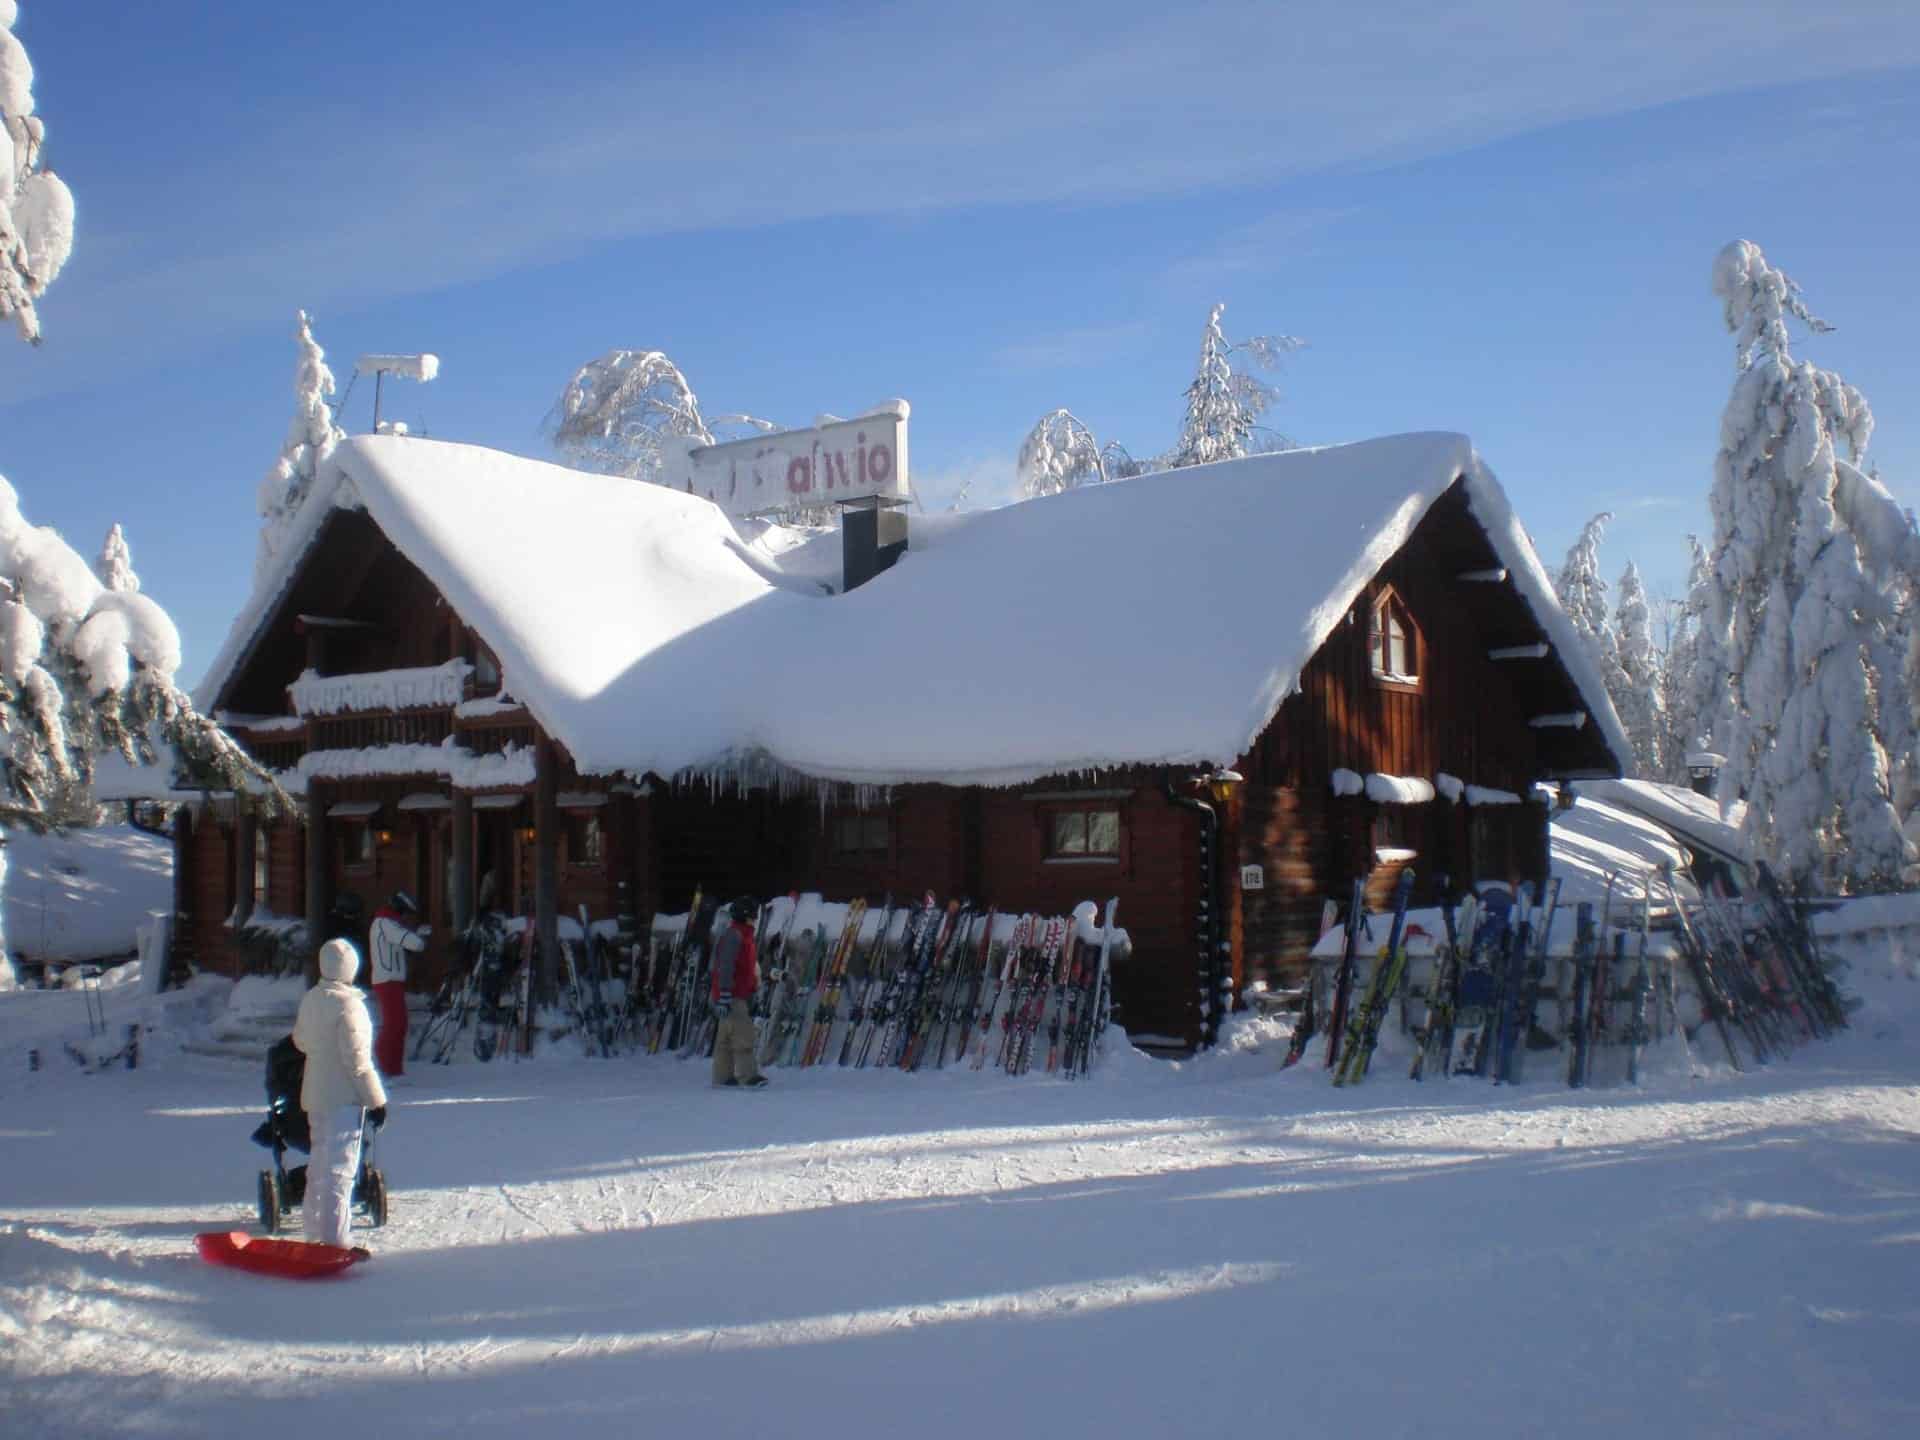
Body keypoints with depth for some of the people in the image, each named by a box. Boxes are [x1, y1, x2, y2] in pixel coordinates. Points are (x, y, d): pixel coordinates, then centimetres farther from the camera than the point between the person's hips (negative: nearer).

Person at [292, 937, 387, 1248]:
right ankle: (333, 1240, -7)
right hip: (344, 1097, -8)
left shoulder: (309, 999, 5)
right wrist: (376, 1099, -13)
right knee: (339, 1168, -6)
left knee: (319, 1163, 19)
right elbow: (357, 1057, -19)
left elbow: (299, 1041, 20)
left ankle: (314, 1232, 29)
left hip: (315, 1095, 8)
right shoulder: (347, 1003, -18)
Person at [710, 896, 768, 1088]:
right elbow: (726, 966, -20)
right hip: (733, 996, -10)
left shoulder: (744, 934, 19)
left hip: (740, 994, 10)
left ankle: (723, 1076, 15)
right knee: (743, 1036, -14)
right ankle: (748, 1075, -16)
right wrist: (725, 995, -25)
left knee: (726, 1037, 11)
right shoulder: (734, 935, -12)